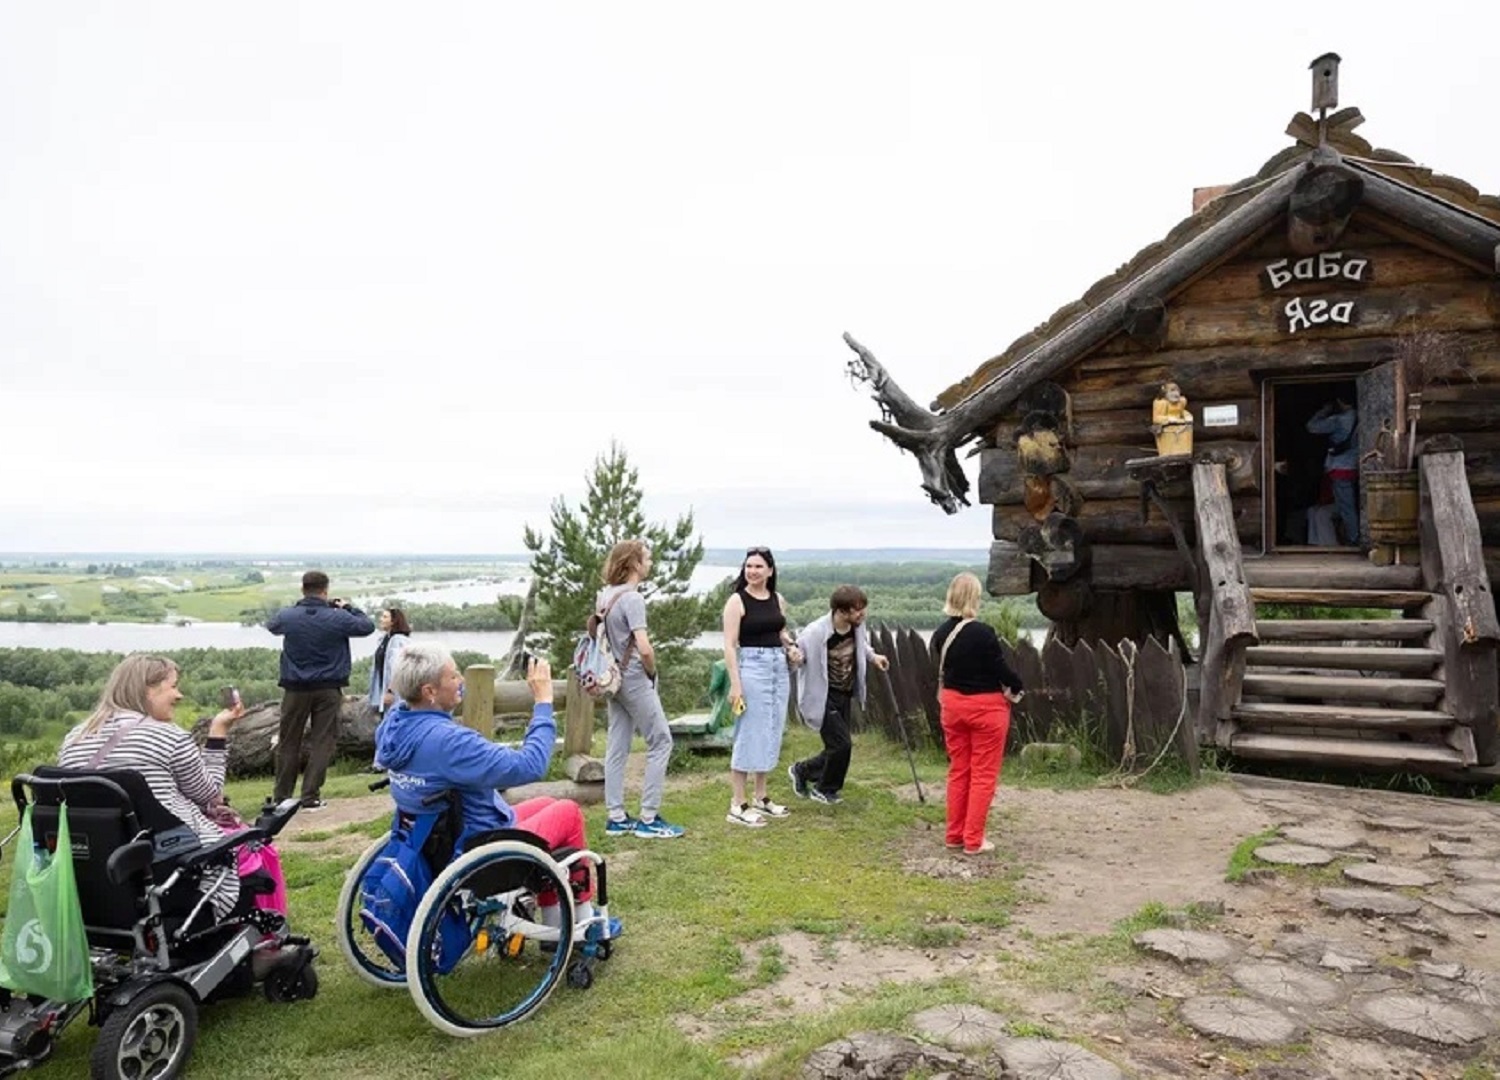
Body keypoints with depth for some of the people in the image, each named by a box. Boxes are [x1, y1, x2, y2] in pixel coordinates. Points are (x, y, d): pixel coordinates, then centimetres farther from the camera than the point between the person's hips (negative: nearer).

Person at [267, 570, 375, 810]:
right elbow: (367, 626, 3)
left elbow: (271, 626, 17)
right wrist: (348, 608, 14)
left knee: (288, 743, 13)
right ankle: (311, 797, 4)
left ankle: (282, 797, 21)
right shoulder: (338, 618, -12)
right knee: (321, 743, 5)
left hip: (296, 688, 2)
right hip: (328, 689, -2)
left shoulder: (288, 616, -7)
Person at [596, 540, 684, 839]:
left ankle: (616, 818, 16)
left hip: (615, 679, 9)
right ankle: (649, 819, 4)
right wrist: (652, 673, -5)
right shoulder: (632, 598, -18)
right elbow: (644, 648, -25)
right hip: (635, 679, -8)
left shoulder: (606, 595, 8)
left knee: (617, 747, 10)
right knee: (661, 742, 1)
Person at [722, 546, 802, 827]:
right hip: (751, 667, -7)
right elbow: (730, 645, -12)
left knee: (771, 734, 12)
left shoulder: (778, 599, 8)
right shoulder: (737, 601, -9)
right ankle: (738, 806, 2)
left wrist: (791, 646, 2)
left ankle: (761, 798, 25)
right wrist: (735, 683, -19)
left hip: (779, 668, 7)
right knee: (749, 735, -5)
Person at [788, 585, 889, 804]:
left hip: (844, 696, 7)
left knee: (837, 748, 12)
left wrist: (872, 656, 6)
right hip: (823, 697, -7)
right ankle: (825, 790, 16)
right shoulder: (816, 632, -27)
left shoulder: (857, 626, -5)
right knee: (842, 743, -9)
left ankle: (801, 771, 37)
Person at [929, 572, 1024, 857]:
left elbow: (943, 668, 5)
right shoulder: (983, 633, -21)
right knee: (983, 774, 5)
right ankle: (973, 841, 9)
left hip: (952, 704, 6)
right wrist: (1017, 688, 5)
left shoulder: (940, 634, -2)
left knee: (958, 771, 16)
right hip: (986, 707, -6)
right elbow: (1001, 669, -14)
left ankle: (955, 835, 23)